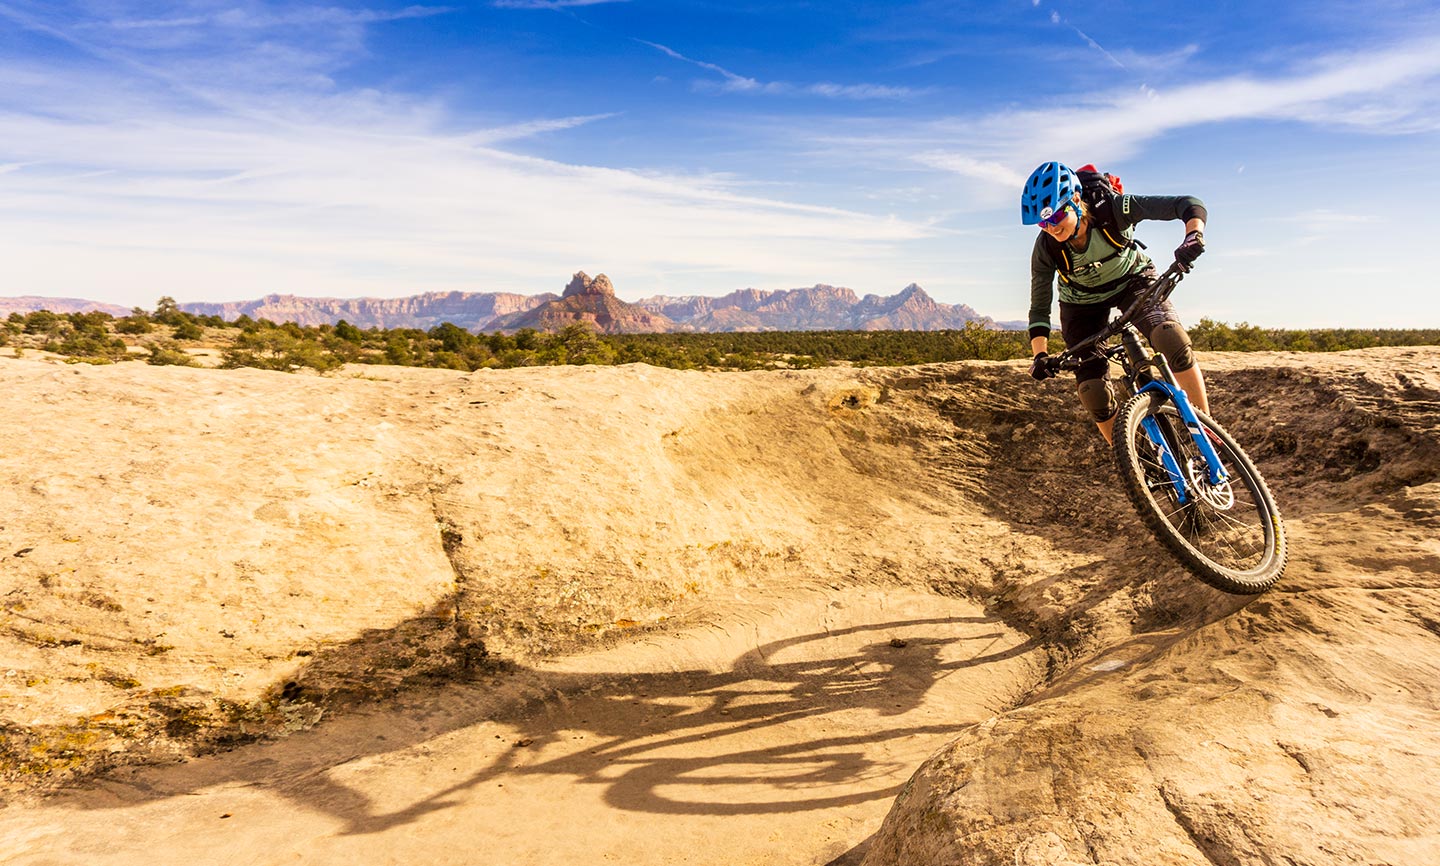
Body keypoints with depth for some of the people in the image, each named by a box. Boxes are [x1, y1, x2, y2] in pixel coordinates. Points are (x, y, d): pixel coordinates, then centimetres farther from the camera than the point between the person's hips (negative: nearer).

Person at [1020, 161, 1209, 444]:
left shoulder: (1113, 209, -32)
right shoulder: (1046, 249, -27)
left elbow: (1188, 204, -33)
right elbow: (1039, 310, -20)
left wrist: (1193, 236, -54)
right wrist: (1040, 355, -34)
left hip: (1132, 280, -1)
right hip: (1082, 302, 1)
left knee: (1172, 339, -31)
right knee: (1093, 391, -13)